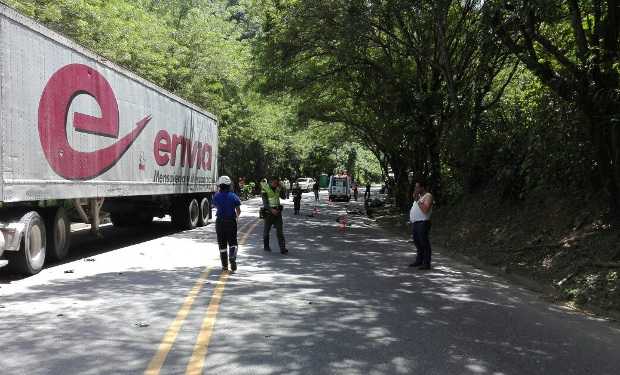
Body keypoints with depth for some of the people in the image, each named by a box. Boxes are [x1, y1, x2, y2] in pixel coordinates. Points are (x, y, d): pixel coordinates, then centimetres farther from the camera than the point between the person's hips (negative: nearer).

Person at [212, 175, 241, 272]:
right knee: (232, 242, 8)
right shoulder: (233, 196, -4)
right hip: (231, 221, -1)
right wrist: (237, 216, 19)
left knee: (222, 244, 8)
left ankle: (225, 266, 11)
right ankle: (232, 258, -19)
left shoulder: (216, 196, -2)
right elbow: (238, 210, -3)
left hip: (220, 221, 1)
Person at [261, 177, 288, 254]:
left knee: (280, 230, -5)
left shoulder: (278, 188, 6)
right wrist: (271, 210, -24)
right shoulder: (265, 189, -9)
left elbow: (283, 197, -3)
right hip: (268, 211, -3)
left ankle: (282, 248, -8)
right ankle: (266, 246, 27)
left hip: (277, 211, 3)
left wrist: (280, 188, -12)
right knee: (267, 229, 9)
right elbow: (265, 202, -13)